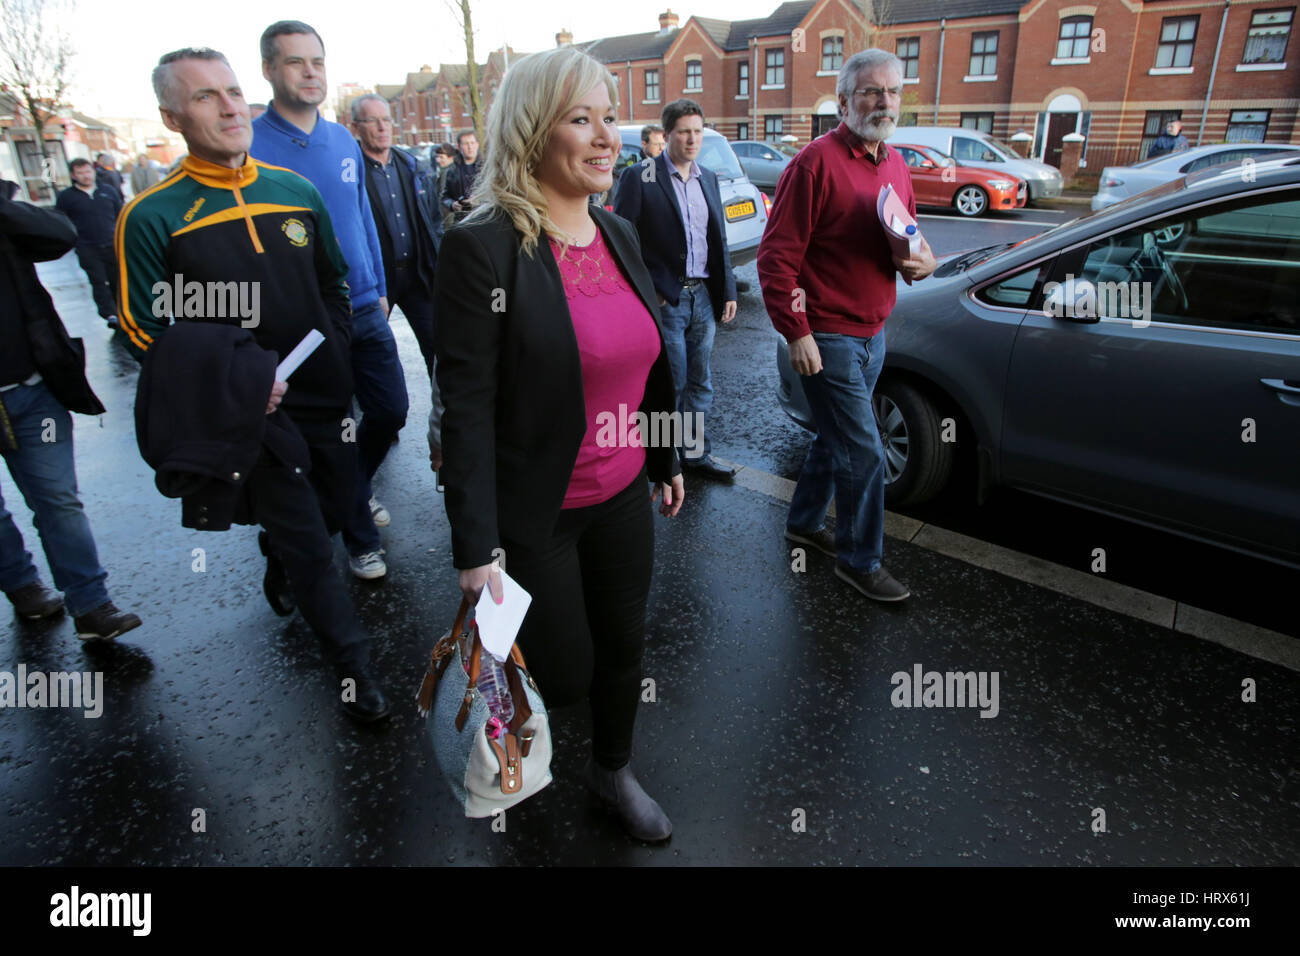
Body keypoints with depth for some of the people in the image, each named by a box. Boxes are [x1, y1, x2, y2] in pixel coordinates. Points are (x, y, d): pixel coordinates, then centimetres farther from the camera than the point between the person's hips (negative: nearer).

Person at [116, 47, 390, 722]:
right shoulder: (152, 218, -10)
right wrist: (231, 386, -16)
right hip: (252, 414, -4)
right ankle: (352, 665, 21)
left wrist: (333, 351, 6)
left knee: (336, 499, 20)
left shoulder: (297, 190, 4)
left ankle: (279, 564, 54)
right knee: (309, 546, 1)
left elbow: (334, 283, 15)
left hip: (325, 394, 5)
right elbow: (149, 334, -6)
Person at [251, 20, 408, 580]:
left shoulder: (343, 142, 7)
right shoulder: (249, 145, -10)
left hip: (364, 308, 5)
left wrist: (378, 288, 13)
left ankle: (353, 488, 41)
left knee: (391, 410, 12)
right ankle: (360, 539, 23)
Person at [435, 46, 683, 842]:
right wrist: (476, 549, -20)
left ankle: (614, 769, 46)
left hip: (624, 497, 6)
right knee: (565, 673, 9)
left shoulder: (620, 235, 3)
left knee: (625, 646, 19)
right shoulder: (482, 248, -18)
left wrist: (667, 461, 18)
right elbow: (467, 408, -19)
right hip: (536, 514, -6)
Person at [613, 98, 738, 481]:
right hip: (665, 299, -6)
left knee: (699, 383, 13)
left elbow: (720, 240, 16)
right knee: (671, 385, 1)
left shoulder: (708, 178, 13)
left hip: (703, 296, 6)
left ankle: (697, 453, 25)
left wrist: (728, 291, 11)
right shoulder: (638, 177, -7)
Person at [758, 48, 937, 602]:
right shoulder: (817, 162, -13)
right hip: (826, 337, -8)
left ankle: (804, 521, 39)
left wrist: (922, 261, -2)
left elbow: (911, 238, 23)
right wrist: (797, 333, -20)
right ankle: (859, 561, 13)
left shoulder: (895, 165, 12)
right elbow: (777, 255, -16)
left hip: (871, 334, 8)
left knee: (836, 437, 19)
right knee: (863, 452, -4)